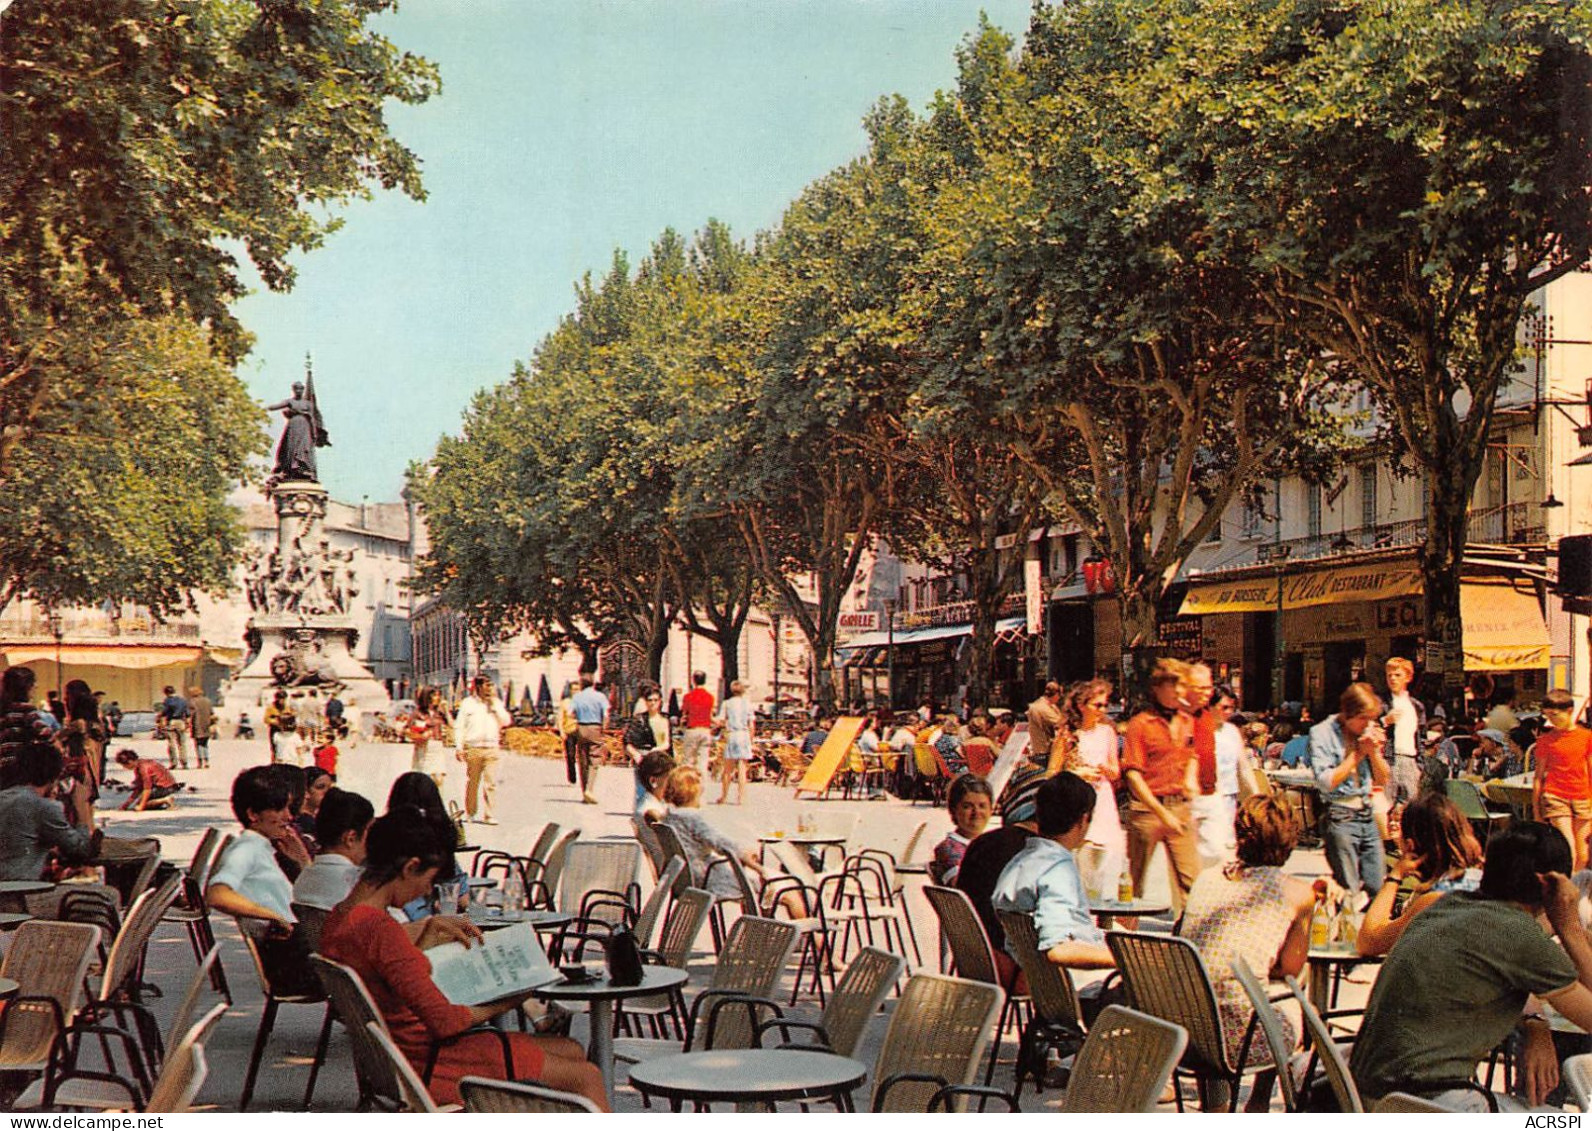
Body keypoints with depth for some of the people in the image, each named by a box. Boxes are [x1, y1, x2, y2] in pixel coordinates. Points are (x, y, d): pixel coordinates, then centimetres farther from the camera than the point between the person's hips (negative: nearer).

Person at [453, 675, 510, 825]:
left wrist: (494, 704, -2)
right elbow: (459, 726, 5)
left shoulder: (496, 703, 14)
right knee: (472, 782, 5)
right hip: (473, 748, -1)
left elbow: (506, 721, 3)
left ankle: (488, 815, -2)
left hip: (492, 749, 2)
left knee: (491, 783, -5)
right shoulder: (468, 703, 7)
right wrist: (458, 747, -3)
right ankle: (469, 813, 17)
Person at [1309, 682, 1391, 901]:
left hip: (1367, 815, 6)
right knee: (1349, 894, -5)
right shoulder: (1322, 733, -6)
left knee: (1378, 889, 5)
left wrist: (1374, 751, -4)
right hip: (1340, 817, -6)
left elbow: (1383, 781, 13)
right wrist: (1359, 753, -11)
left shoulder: (1369, 733, 11)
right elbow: (1326, 782, -15)